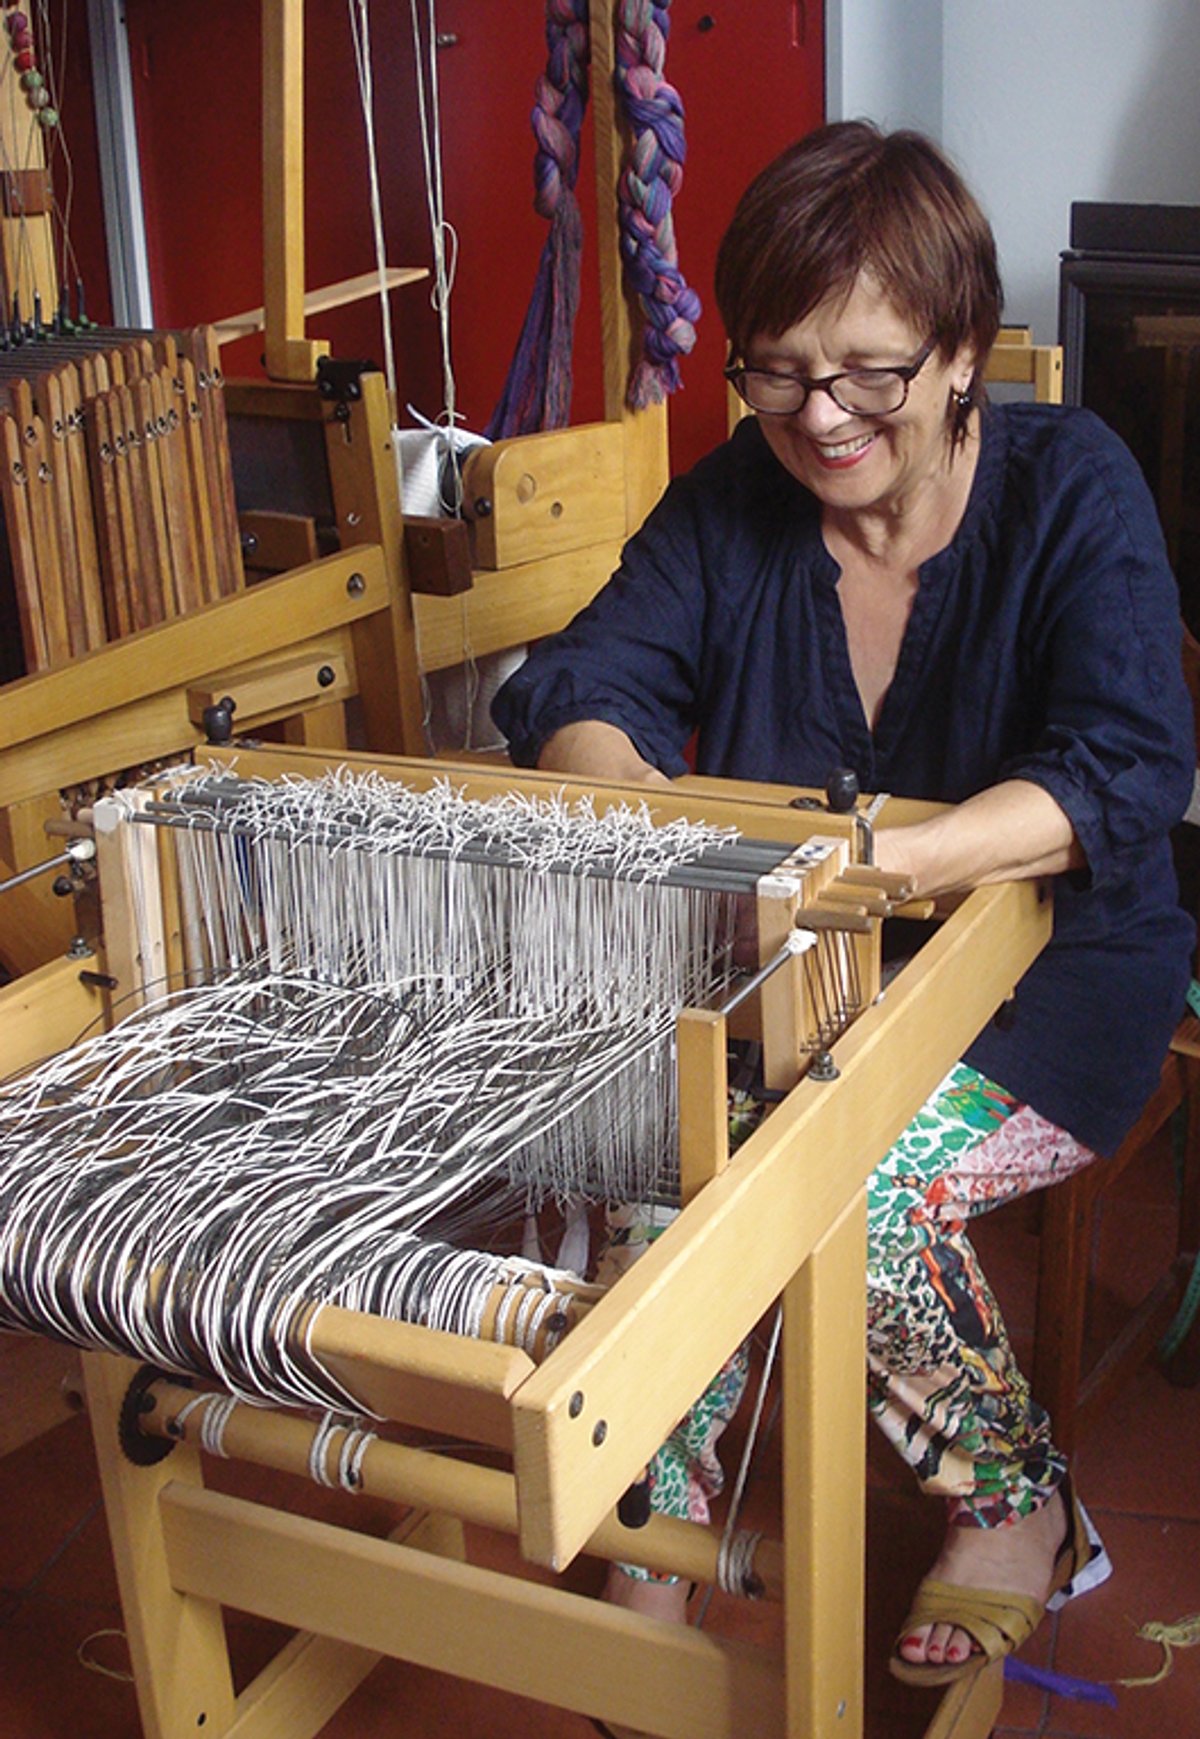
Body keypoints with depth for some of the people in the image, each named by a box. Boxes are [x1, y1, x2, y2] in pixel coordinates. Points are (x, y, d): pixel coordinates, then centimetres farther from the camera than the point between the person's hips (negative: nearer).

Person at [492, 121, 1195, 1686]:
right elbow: (575, 692, -7)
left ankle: (1017, 1501, -1)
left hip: (1042, 975, -3)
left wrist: (868, 862, -41)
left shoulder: (1071, 488, -10)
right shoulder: (730, 503, 1)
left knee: (856, 1181, -29)